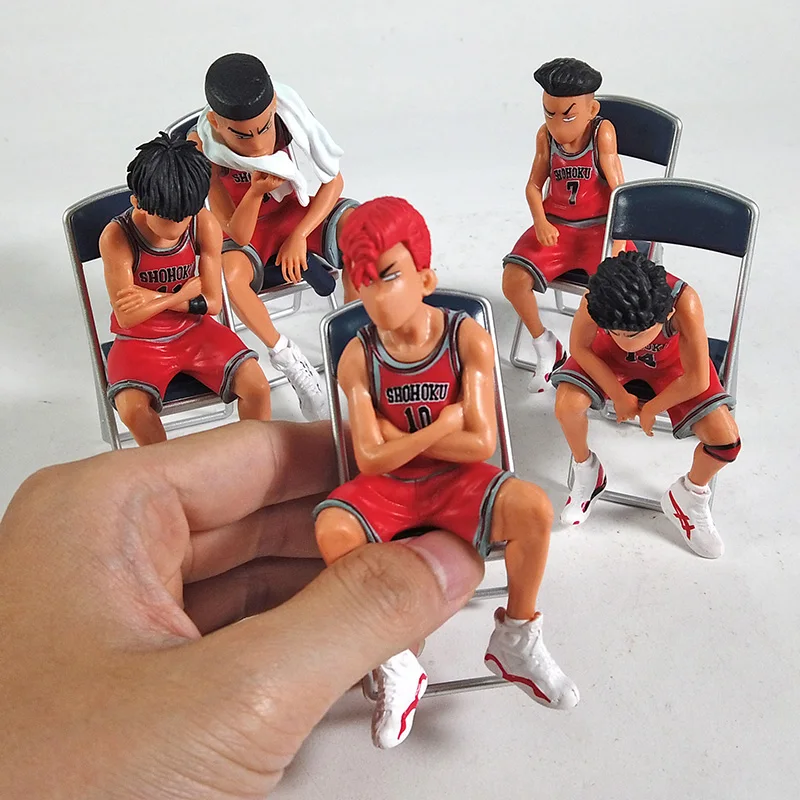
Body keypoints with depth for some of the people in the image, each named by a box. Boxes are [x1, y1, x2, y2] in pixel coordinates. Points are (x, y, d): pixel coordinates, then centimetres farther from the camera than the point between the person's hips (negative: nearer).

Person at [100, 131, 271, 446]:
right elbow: (127, 316, -18)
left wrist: (155, 298, -18)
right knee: (133, 410, -29)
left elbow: (212, 302, -9)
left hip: (194, 330, 2)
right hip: (140, 341, -2)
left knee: (257, 387, -17)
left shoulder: (205, 225, -15)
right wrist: (182, 296, -16)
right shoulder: (117, 237, -22)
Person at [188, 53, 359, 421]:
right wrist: (256, 192, -43)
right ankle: (288, 359, -16)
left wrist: (300, 236, -20)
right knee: (229, 271, -38)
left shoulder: (287, 111, -21)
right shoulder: (202, 147, -26)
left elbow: (334, 179, -11)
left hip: (293, 214, 3)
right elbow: (237, 234, -24)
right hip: (246, 233, -2)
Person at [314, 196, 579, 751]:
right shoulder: (359, 358, -9)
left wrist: (399, 437, -13)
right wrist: (443, 426, -14)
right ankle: (396, 668, -9)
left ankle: (514, 642, -1)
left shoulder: (469, 340, -11)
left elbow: (480, 443, -14)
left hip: (457, 480, 0)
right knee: (333, 530, -31)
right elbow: (371, 460, -12)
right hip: (387, 488, 1)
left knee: (534, 509, -30)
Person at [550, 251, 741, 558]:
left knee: (726, 441, -18)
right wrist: (618, 394, -13)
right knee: (566, 405, -27)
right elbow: (580, 347, -16)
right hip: (610, 358, 1)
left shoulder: (684, 303, -41)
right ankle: (587, 472, 7)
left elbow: (696, 380, -29)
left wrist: (650, 409, -15)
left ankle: (688, 497, 16)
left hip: (671, 361, -1)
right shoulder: (595, 300, -37)